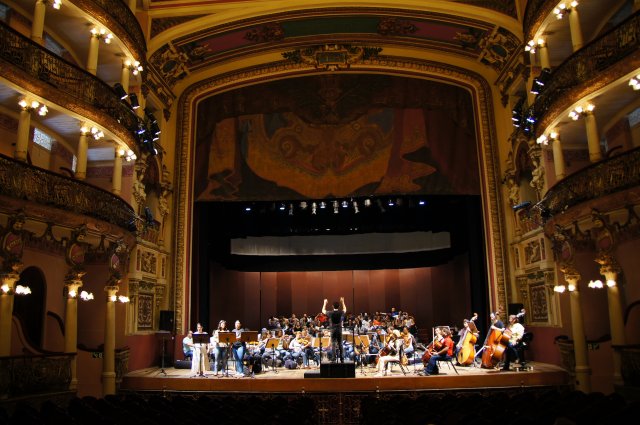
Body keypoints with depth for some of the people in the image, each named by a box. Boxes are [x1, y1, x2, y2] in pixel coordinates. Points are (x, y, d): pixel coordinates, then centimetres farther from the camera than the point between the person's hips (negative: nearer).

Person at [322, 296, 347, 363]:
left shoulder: (330, 313, -8)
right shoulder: (341, 312, -3)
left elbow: (323, 311, 10)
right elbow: (345, 309, 22)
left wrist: (325, 303, 18)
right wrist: (342, 302, 26)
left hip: (333, 330, -2)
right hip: (339, 329, 2)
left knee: (333, 344, 0)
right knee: (340, 344, 8)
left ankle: (334, 358, -5)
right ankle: (342, 358, 8)